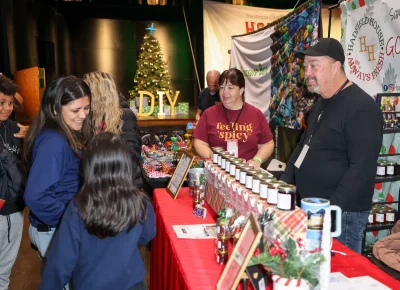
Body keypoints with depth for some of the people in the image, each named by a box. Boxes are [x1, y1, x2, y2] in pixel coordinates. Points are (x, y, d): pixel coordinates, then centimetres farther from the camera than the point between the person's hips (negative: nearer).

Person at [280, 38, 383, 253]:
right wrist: (283, 185, 11)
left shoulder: (361, 107, -17)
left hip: (341, 214, -8)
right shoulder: (322, 103, 12)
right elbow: (304, 146, 20)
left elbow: (362, 169, -24)